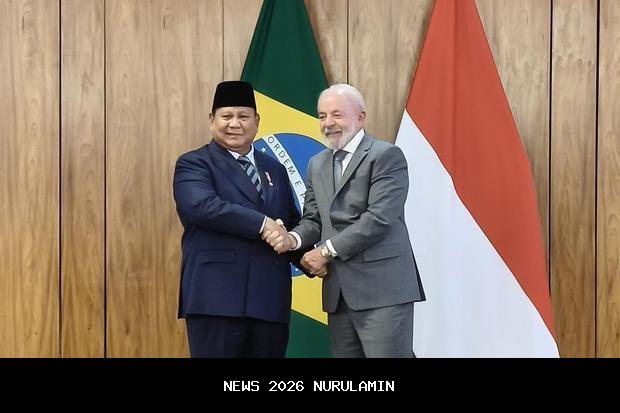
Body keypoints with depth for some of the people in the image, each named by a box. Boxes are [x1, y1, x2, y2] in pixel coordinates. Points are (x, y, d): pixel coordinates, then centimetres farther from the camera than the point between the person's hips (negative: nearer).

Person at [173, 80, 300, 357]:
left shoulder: (274, 169, 21)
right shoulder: (194, 164, 2)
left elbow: (293, 223, 21)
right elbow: (202, 205, -17)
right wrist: (263, 224, -17)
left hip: (270, 299, 6)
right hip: (217, 297, -5)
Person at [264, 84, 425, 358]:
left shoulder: (386, 156, -5)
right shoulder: (317, 165, 18)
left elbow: (379, 217, -15)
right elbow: (314, 219, 16)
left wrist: (327, 251, -12)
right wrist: (293, 238, -7)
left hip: (382, 288, -7)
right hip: (338, 292, 7)